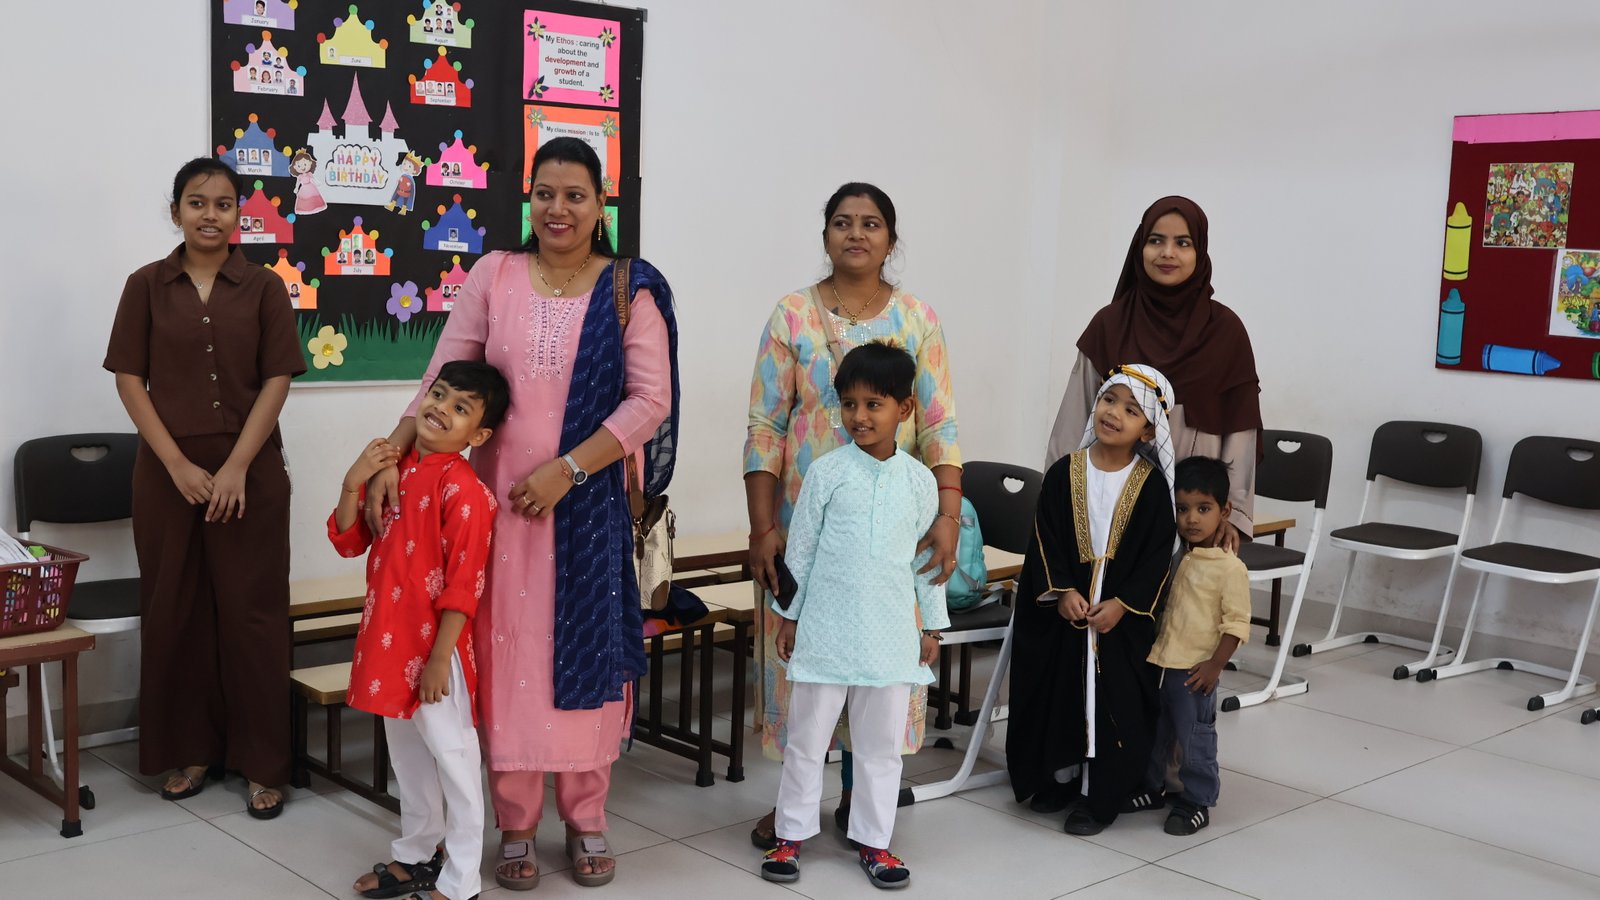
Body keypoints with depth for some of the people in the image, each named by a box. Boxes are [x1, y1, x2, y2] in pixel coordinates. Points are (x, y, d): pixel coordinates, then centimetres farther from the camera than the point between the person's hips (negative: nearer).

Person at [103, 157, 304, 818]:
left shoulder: (264, 288, 3)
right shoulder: (147, 286, 6)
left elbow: (277, 380, -2)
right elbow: (130, 380, 2)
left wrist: (237, 466, -11)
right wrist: (178, 464, -9)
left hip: (250, 470, -1)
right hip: (168, 468, 1)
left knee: (252, 611, 0)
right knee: (175, 609, 6)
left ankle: (262, 763, 8)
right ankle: (189, 750, 20)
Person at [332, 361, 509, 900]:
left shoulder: (462, 489, -17)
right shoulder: (393, 469, 6)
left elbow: (462, 585, -18)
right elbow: (348, 542, 9)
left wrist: (439, 658, -18)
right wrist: (353, 483, -6)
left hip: (433, 645, -8)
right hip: (389, 639, 8)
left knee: (451, 755, 2)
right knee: (406, 751, 21)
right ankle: (416, 856, 38)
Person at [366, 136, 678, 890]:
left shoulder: (630, 289, -2)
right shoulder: (494, 276, 3)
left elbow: (651, 399, -8)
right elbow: (441, 380, 0)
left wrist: (566, 471, -14)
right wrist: (392, 456, -13)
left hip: (593, 501, -1)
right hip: (502, 496, 1)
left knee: (587, 650, 7)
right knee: (509, 651, 4)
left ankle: (586, 820, 23)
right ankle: (515, 826, 18)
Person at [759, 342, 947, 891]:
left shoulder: (919, 480, 0)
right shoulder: (826, 473, -5)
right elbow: (800, 547, 0)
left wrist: (932, 625, 9)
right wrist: (789, 615, 2)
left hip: (890, 634, 2)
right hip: (825, 629, -2)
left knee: (881, 743, 10)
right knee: (808, 738, 8)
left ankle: (873, 840, 23)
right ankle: (791, 835, 21)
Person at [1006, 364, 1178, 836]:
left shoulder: (1151, 483, -5)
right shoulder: (1063, 473, -1)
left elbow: (1156, 554, -6)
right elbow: (1046, 541, -1)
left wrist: (1122, 604, -14)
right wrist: (1063, 592, -13)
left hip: (1124, 616, -2)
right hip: (1061, 609, 2)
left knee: (1115, 703, 1)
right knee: (1058, 693, 9)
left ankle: (1100, 797, 13)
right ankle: (1059, 776, 28)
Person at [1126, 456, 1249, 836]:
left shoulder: (1230, 568, -13)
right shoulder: (1171, 556, 5)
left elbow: (1236, 623, -13)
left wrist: (1215, 665, -17)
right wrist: (1146, 649, 11)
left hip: (1194, 672, -6)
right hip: (1155, 663, 6)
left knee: (1194, 740, 5)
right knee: (1152, 732, 19)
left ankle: (1196, 802, 20)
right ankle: (1151, 788, 36)